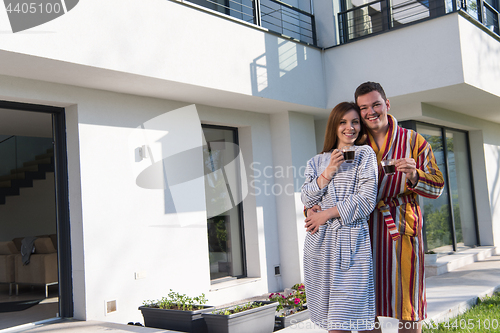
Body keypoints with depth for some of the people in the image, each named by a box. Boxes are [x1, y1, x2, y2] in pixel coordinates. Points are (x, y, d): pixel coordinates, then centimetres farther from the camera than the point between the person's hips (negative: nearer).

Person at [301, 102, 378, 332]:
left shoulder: (365, 154, 6)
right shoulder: (317, 161, 18)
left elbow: (367, 199, -4)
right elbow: (306, 199, 6)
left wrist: (326, 214, -6)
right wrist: (328, 172, -6)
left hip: (351, 241, -4)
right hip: (319, 243, 4)